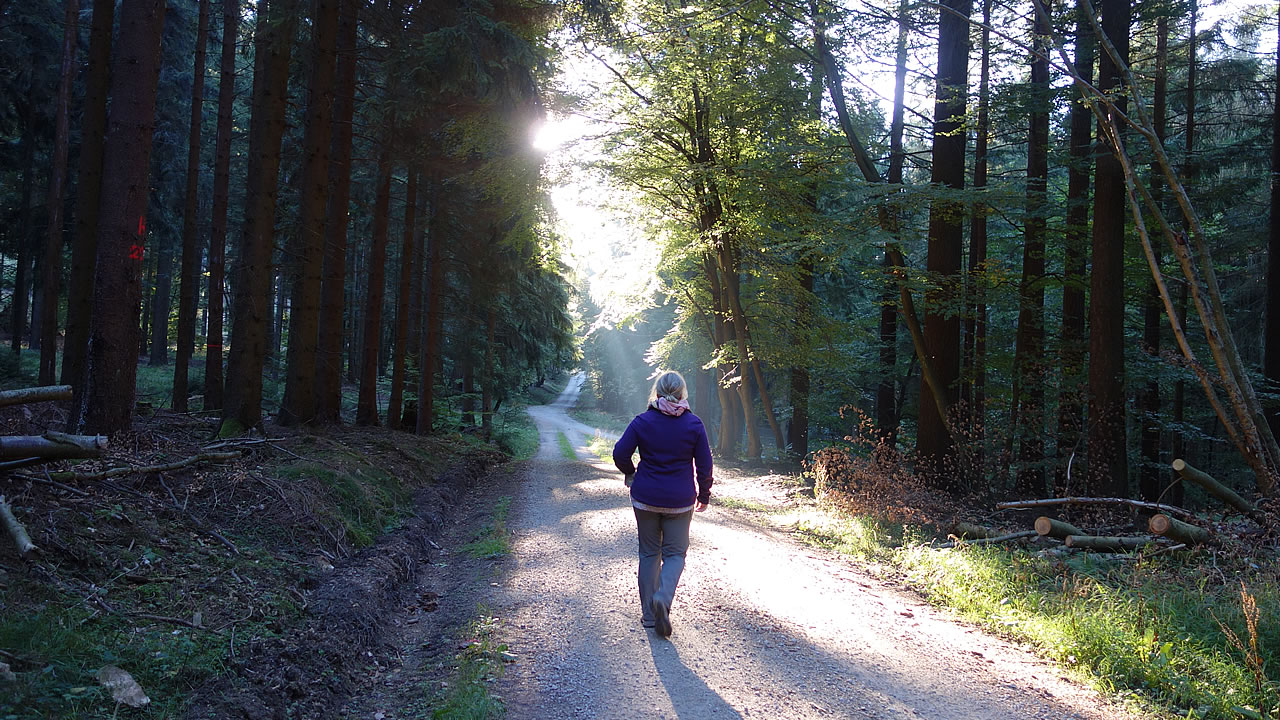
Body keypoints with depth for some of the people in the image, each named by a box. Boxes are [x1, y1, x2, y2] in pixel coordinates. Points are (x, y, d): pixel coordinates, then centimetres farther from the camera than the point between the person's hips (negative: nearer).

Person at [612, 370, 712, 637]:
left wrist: (631, 474, 14)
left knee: (649, 553, 12)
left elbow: (620, 454, -7)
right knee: (675, 553, 9)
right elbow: (704, 465, -2)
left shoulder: (642, 422, -6)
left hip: (646, 497, 1)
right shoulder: (694, 424, -5)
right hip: (680, 500, 0)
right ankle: (664, 597, -19)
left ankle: (649, 614, 16)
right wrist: (704, 496, 12)